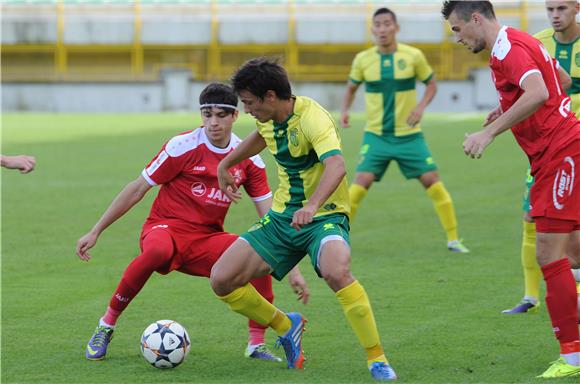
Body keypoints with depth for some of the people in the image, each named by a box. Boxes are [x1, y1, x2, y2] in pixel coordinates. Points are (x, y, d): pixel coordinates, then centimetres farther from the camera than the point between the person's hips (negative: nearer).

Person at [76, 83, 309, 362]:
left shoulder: (247, 158, 1)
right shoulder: (183, 146, -10)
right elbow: (137, 190, -3)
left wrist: (292, 269, -3)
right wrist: (95, 232, -3)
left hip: (207, 239, 4)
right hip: (166, 228, -4)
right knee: (158, 250, -40)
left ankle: (257, 344, -10)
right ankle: (106, 325, -20)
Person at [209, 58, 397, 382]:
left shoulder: (311, 117, -23)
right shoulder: (270, 119, 2)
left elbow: (336, 165, -40)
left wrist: (312, 206, -56)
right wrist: (225, 165, 34)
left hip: (324, 216, -8)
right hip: (282, 217, 8)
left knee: (336, 271, -39)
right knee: (221, 280, -6)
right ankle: (285, 326, 20)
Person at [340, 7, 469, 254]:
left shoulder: (413, 56, -6)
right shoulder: (363, 59, -3)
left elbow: (431, 84, 7)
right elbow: (352, 86, 15)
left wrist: (421, 106, -11)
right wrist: (345, 111, -2)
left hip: (409, 135, 0)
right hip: (376, 136, 0)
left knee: (432, 180, -5)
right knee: (361, 183, -13)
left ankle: (453, 239, 7)